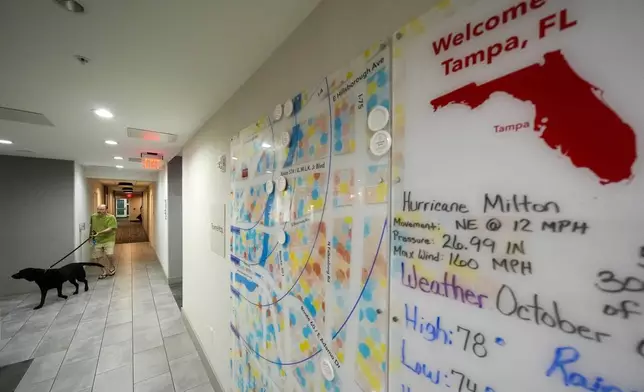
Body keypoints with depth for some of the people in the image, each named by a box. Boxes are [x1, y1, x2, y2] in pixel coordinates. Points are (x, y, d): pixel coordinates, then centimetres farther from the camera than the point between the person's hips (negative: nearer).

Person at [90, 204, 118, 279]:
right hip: (97, 241, 6)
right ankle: (105, 271, 23)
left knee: (109, 254, -19)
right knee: (96, 257, 6)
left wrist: (100, 233, -29)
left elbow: (110, 228, -20)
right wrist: (91, 234, 22)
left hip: (108, 240, -5)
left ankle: (111, 268, 10)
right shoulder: (93, 216, 5)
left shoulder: (111, 217, -12)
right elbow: (91, 225, 24)